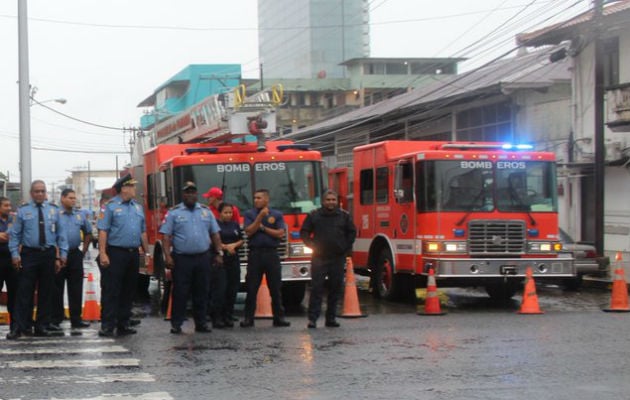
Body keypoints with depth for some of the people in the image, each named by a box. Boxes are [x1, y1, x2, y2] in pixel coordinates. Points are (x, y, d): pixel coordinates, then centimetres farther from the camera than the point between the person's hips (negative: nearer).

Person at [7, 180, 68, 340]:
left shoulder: (54, 210, 6)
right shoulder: (23, 210, 1)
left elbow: (61, 234, 7)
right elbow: (14, 234, 1)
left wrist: (62, 255, 1)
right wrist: (15, 254, -7)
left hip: (49, 254, 2)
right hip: (29, 254, -2)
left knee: (46, 292, 8)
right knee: (25, 292, -4)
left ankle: (43, 326, 17)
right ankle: (20, 326, 0)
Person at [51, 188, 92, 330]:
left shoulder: (80, 215, 11)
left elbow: (88, 233, 21)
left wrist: (84, 250, 13)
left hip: (75, 255, 5)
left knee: (76, 289, 7)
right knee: (57, 289, 1)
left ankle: (76, 319, 13)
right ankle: (55, 320, 7)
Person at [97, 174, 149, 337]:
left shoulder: (138, 207, 16)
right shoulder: (110, 206, -5)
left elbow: (143, 232, 20)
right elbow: (103, 231, -10)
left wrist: (147, 252, 16)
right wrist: (102, 253, -17)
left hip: (133, 254, 7)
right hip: (116, 253, -7)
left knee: (129, 291, 10)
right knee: (111, 291, -7)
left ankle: (123, 324, 17)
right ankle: (107, 325, -6)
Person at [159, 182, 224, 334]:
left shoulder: (206, 211, 11)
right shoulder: (174, 212, 1)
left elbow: (215, 234, 13)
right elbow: (166, 235, -4)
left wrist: (219, 253, 6)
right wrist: (167, 256, -13)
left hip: (203, 258, 3)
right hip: (182, 259, -3)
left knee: (202, 293, 7)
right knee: (180, 293, -2)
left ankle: (201, 323, 15)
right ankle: (176, 324, 2)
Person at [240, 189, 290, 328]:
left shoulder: (277, 215, 7)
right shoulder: (249, 214, 7)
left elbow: (280, 233, -4)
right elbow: (248, 232, -7)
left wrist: (263, 227, -4)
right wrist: (260, 216, -12)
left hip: (271, 254, 0)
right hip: (255, 253, 0)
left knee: (275, 288, 3)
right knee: (251, 288, -1)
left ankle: (279, 317, 8)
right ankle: (248, 318, 3)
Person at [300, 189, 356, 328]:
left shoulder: (344, 216, 8)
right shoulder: (314, 215, 4)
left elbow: (352, 232, 14)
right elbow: (304, 232, 8)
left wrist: (347, 248, 5)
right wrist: (312, 245, -2)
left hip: (338, 258, 2)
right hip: (319, 258, -2)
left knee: (335, 288, 4)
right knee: (316, 287, -7)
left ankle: (331, 317, 12)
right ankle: (312, 318, -6)